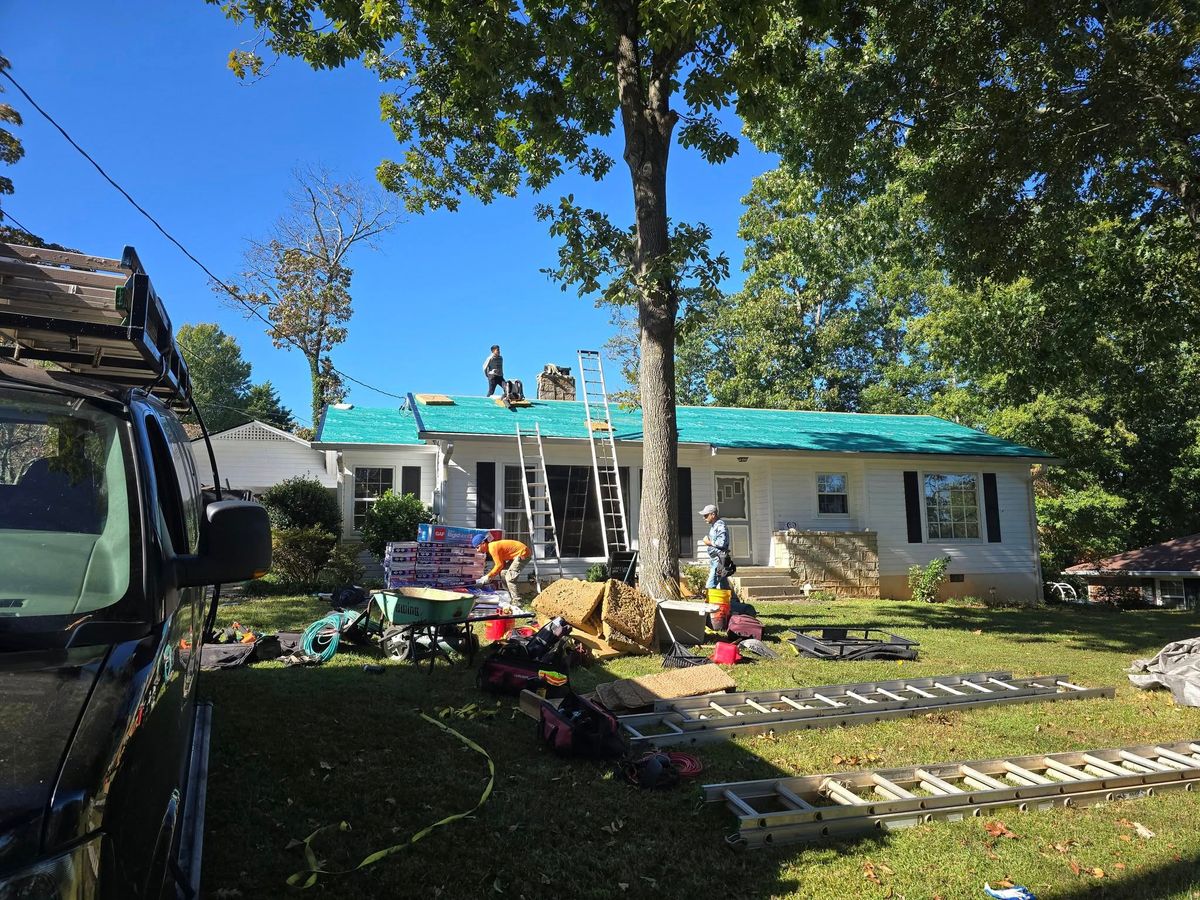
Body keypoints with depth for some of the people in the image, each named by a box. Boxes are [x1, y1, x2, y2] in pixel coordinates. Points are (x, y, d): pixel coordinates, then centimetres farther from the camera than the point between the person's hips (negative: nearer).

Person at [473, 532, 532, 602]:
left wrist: (488, 576, -11)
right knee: (503, 573, 13)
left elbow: (499, 565, -19)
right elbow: (502, 563, 12)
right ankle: (511, 598, 19)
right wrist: (491, 576, 4)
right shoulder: (492, 546, 9)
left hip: (523, 553, -11)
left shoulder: (493, 548, -20)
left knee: (510, 578, -14)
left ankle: (517, 602, -9)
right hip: (516, 554, 11)